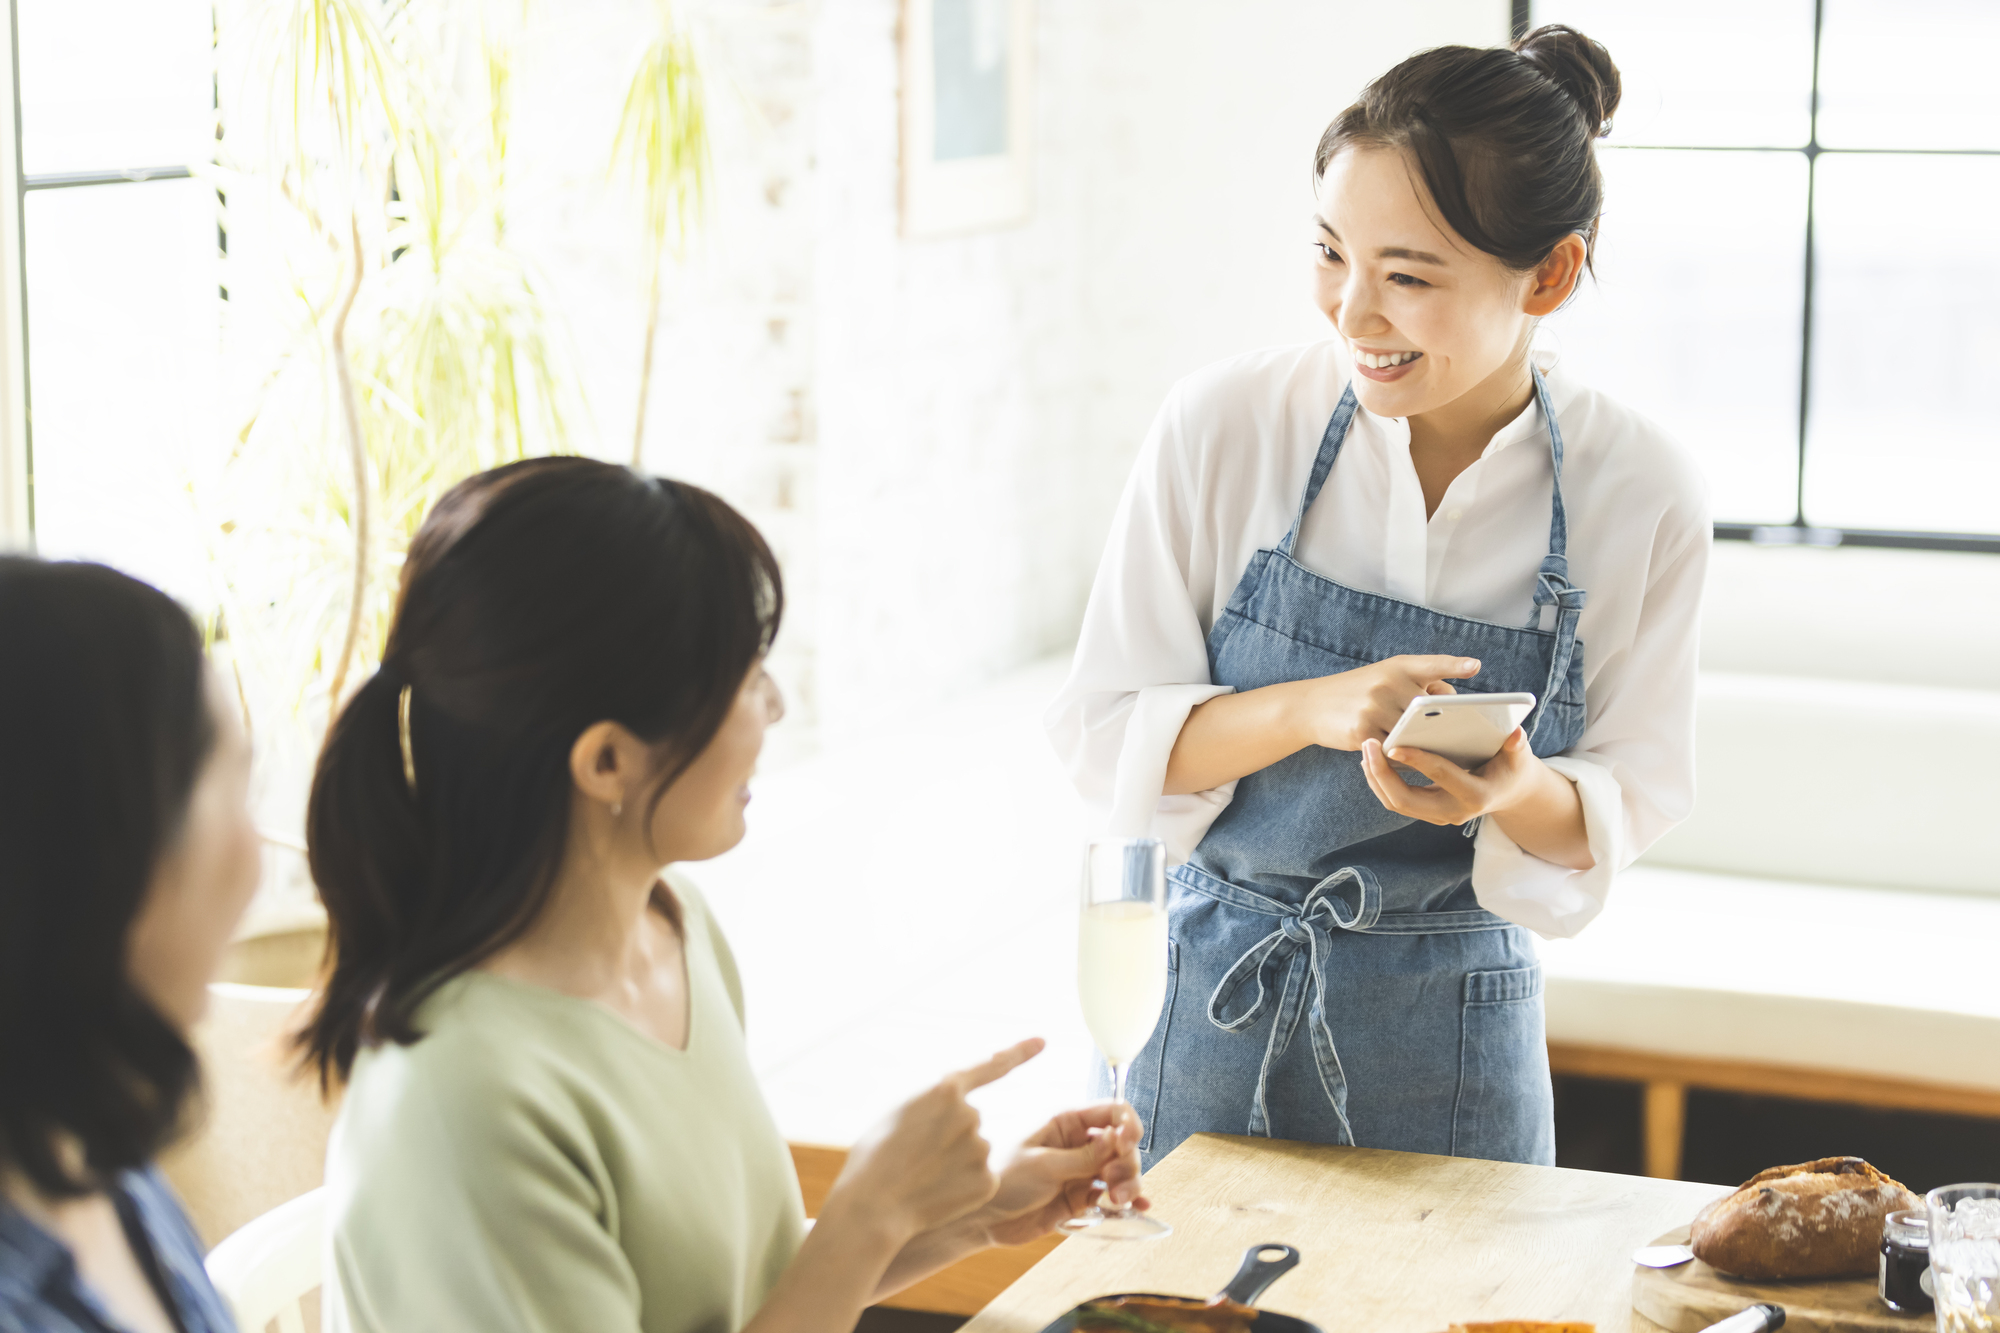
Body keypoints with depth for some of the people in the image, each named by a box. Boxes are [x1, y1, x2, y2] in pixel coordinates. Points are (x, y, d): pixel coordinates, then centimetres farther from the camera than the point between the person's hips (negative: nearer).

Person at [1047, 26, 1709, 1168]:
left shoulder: (1643, 497, -10)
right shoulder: (1223, 428, -12)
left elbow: (1632, 801, -1)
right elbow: (1104, 734, -7)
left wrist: (1521, 793, -23)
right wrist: (1308, 711, -24)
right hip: (1213, 1007, 0)